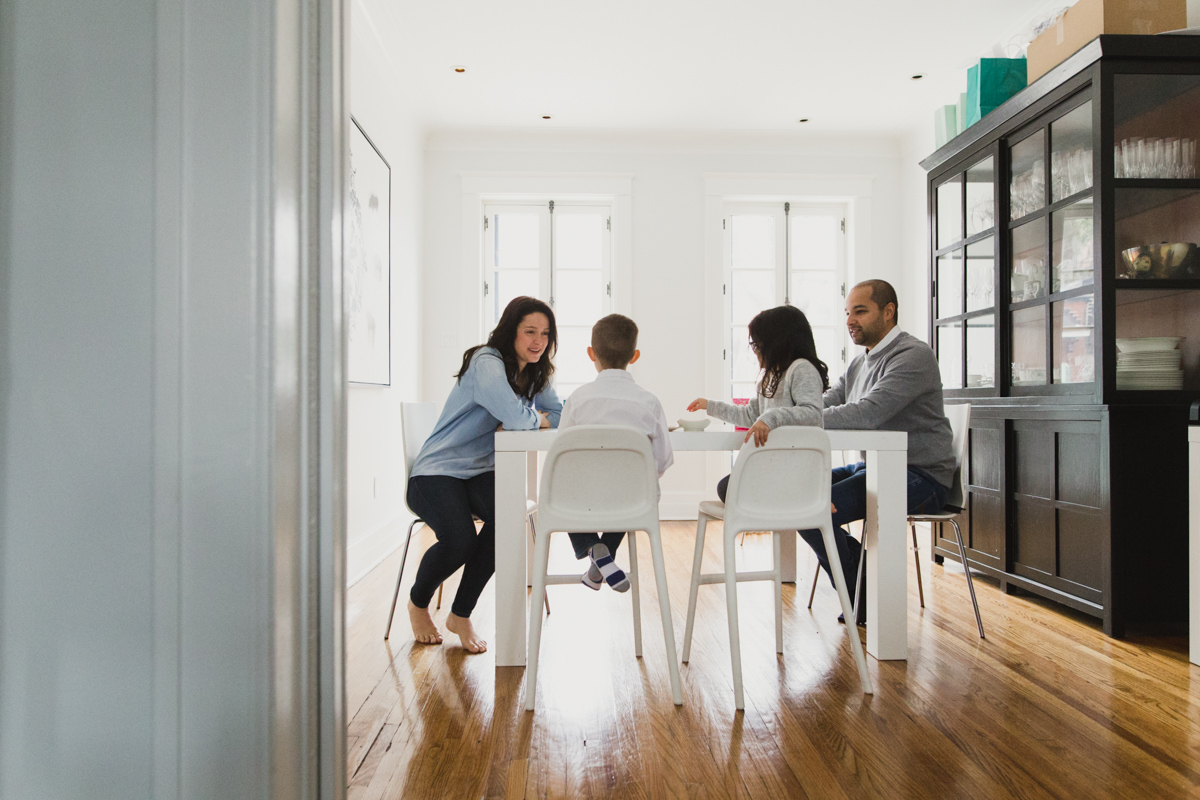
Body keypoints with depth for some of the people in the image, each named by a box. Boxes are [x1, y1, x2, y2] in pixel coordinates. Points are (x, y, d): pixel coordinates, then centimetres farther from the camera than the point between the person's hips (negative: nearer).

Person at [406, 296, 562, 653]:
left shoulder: (535, 373, 10)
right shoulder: (486, 362, -16)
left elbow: (559, 415, 2)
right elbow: (515, 415, -29)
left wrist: (523, 422, -14)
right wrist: (535, 418, -7)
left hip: (482, 473, 6)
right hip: (437, 472, -6)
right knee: (459, 540, -31)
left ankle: (461, 615, -7)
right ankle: (418, 603, 8)